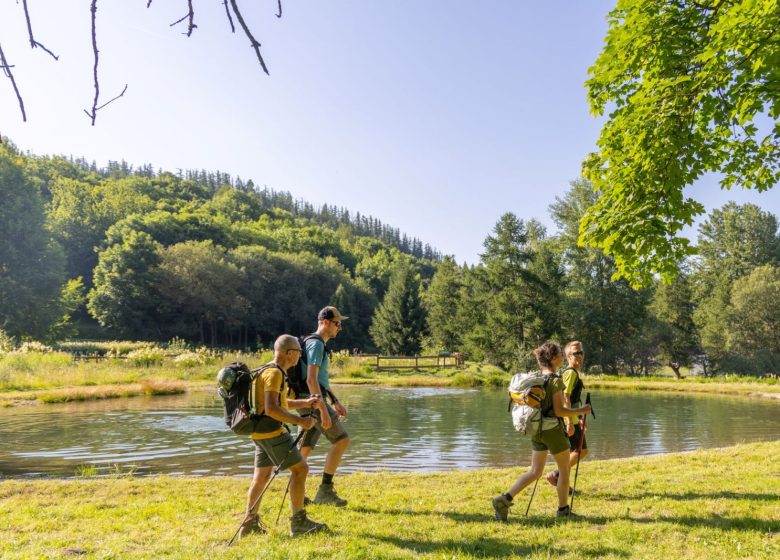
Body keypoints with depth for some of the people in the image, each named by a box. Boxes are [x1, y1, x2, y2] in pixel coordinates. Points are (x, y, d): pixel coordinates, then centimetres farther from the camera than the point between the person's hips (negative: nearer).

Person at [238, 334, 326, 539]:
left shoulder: (272, 371, 16)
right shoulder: (274, 372, -16)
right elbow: (271, 409, -26)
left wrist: (305, 403, 15)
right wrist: (299, 421, -23)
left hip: (261, 432, 10)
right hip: (271, 431, -10)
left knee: (262, 475, 16)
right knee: (300, 468, -6)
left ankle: (250, 522, 21)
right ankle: (299, 522, -4)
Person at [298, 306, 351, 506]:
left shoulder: (320, 345, 20)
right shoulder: (316, 344, -13)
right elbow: (311, 379, -22)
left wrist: (336, 402, 24)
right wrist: (324, 410, -25)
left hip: (312, 403, 10)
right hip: (313, 402, -10)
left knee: (306, 448, 11)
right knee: (341, 439, -11)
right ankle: (325, 490, -7)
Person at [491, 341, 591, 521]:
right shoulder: (556, 380, -16)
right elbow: (559, 410, -19)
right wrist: (581, 411, -7)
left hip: (536, 430, 7)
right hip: (552, 430, -7)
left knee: (535, 472, 12)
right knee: (564, 469, 13)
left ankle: (505, 499, 0)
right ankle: (563, 509, 24)